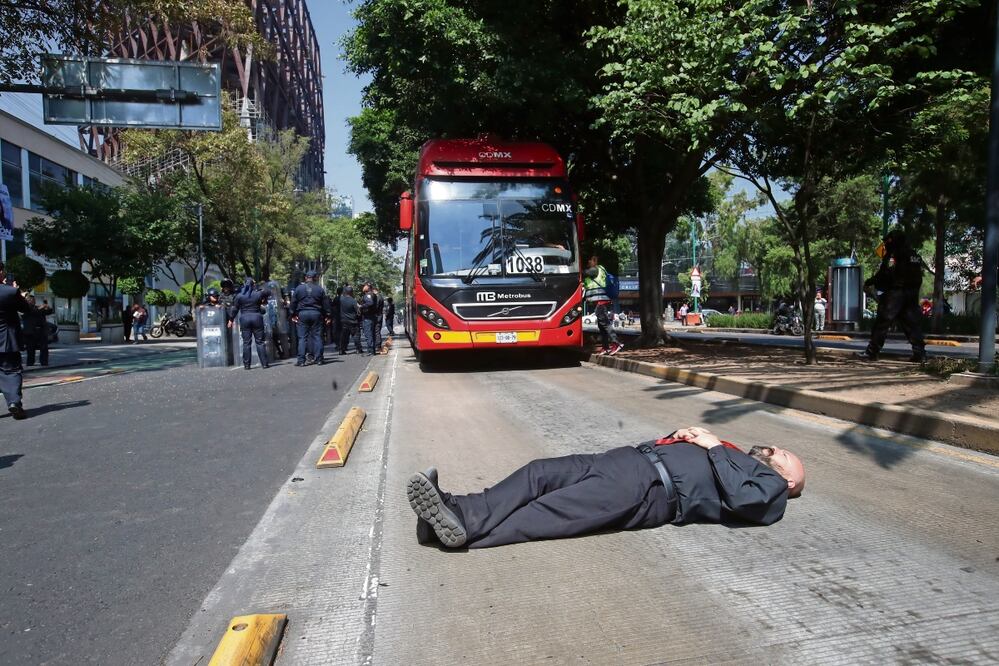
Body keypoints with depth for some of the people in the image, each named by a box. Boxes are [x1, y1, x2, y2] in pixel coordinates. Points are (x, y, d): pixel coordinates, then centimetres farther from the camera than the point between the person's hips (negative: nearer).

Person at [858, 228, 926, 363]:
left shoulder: (893, 255, -8)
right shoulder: (915, 256, 17)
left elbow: (884, 275, -14)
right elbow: (918, 277, 20)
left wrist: (869, 282, -1)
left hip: (895, 292, -7)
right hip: (912, 295, 7)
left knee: (882, 322, -4)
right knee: (913, 323, 9)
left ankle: (872, 351, -4)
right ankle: (920, 352, 5)